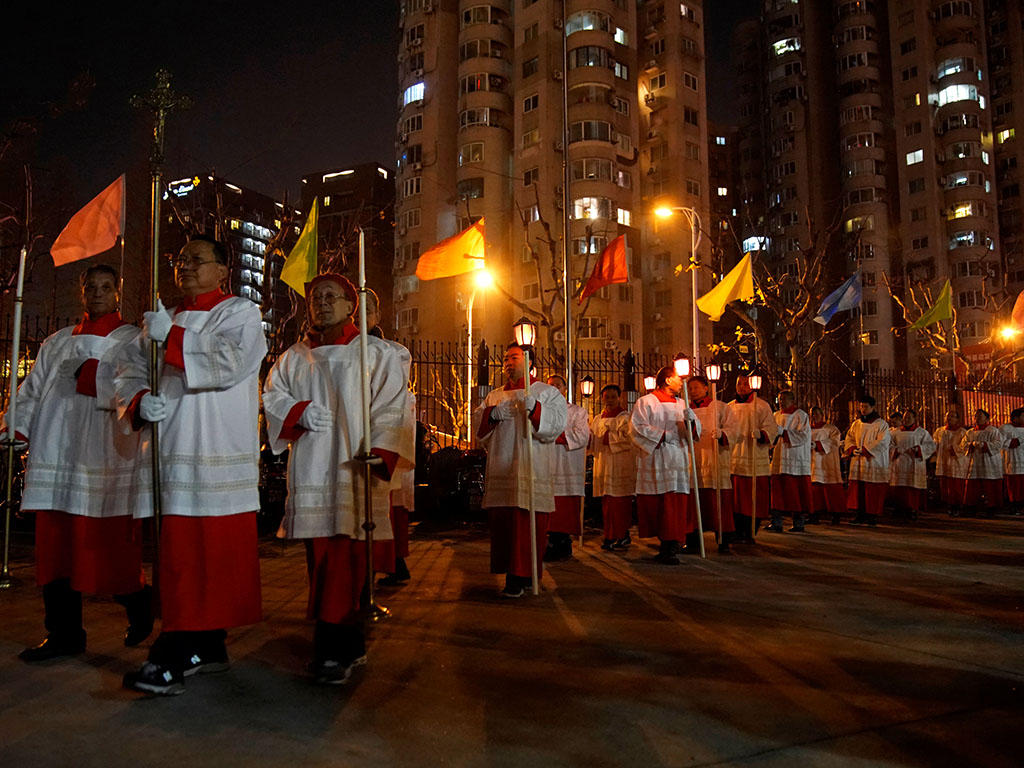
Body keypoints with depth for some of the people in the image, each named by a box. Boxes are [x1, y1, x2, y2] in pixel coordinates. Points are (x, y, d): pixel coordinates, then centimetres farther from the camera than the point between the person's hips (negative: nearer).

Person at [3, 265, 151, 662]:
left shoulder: (132, 340, 6)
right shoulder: (57, 342, 21)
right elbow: (33, 390, 19)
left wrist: (91, 374, -17)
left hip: (106, 457, -5)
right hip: (57, 457, 5)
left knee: (108, 544, -3)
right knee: (55, 546, 3)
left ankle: (139, 607, 21)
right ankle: (64, 633, 14)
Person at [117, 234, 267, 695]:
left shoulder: (240, 313, 3)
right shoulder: (161, 320, 22)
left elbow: (229, 363, -15)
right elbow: (130, 369, 17)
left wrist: (170, 336, -12)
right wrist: (139, 400, -4)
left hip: (215, 457, -6)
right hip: (169, 454, 7)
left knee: (202, 554, -8)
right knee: (181, 553, 9)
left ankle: (174, 660, -4)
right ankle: (207, 649, 21)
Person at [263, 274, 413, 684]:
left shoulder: (377, 353, 7)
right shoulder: (295, 356, 19)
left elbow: (392, 406, 0)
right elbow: (272, 394, 17)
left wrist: (381, 451, -15)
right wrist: (300, 411, -5)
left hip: (355, 469, -4)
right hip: (311, 471, 4)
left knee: (347, 558, -10)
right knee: (321, 557, 3)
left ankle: (335, 649, -5)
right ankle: (350, 643, 14)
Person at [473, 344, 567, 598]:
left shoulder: (547, 392, 7)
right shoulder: (495, 396, 21)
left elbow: (558, 422, -7)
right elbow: (477, 423, 12)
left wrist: (535, 408, -23)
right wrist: (492, 413, -8)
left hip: (531, 471, -5)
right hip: (500, 470, 5)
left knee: (527, 524, -9)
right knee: (501, 522, 5)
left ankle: (521, 577, -4)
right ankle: (511, 572, 17)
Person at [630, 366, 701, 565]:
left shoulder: (681, 405, 18)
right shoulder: (646, 402, 0)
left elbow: (695, 433, 13)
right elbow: (637, 428, -11)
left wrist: (691, 420, -9)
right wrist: (665, 435, -13)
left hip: (679, 462, 5)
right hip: (656, 462, -5)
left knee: (678, 503, 0)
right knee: (657, 506, -5)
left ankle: (670, 546, 8)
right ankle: (667, 548, 2)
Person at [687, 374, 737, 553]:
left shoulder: (719, 407, 6)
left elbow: (734, 430, -1)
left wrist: (721, 433, -20)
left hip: (715, 462, -3)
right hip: (693, 462, 3)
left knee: (719, 502, -4)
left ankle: (723, 542, 3)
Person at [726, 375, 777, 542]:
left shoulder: (762, 406, 3)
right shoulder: (729, 407, 14)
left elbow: (772, 428, -4)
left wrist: (761, 433, -25)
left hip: (756, 461, -3)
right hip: (734, 460, 3)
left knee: (755, 498, -1)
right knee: (736, 498, 3)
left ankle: (750, 534, 9)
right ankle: (738, 533, 13)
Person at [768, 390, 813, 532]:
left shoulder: (801, 415, -2)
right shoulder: (776, 415, 15)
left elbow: (803, 436, -12)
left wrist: (783, 432, -19)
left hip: (796, 460, -5)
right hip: (779, 460, 5)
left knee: (796, 493, -2)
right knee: (778, 491, 0)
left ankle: (799, 524, 7)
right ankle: (776, 523, 3)